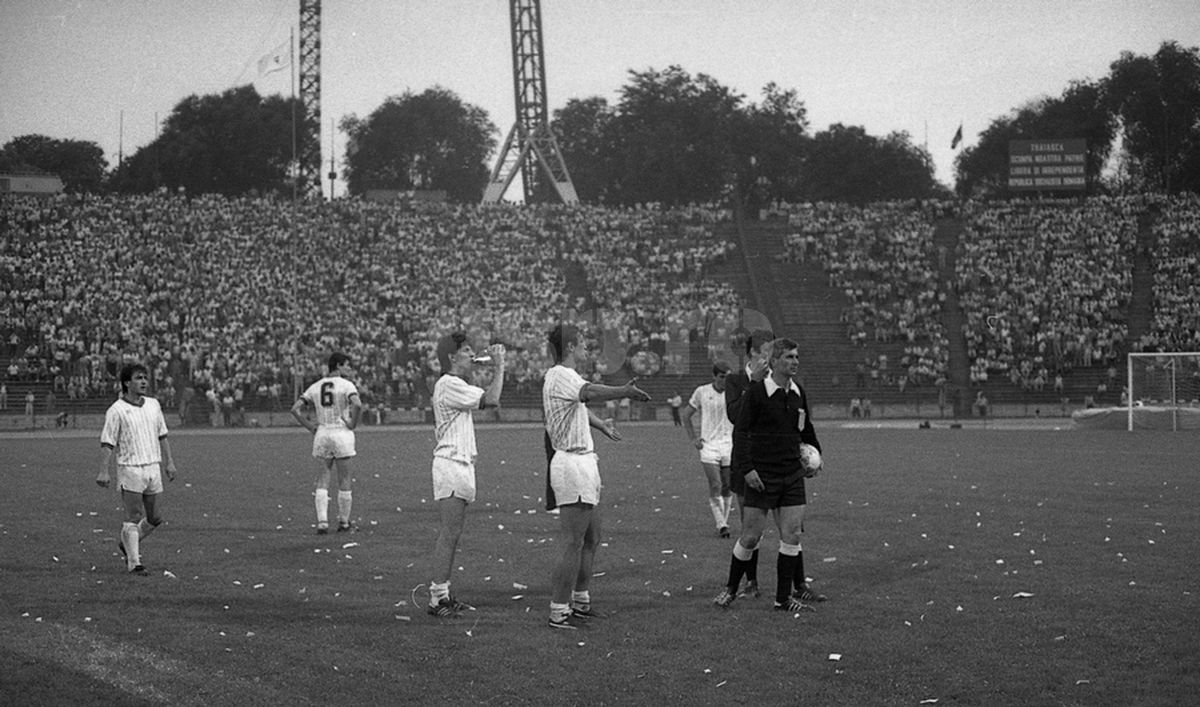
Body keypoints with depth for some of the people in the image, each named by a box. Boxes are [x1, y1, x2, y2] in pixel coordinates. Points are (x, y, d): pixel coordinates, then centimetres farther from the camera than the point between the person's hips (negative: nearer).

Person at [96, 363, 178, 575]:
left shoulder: (153, 405, 11)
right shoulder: (116, 410, -8)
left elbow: (162, 435, 19)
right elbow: (107, 443, -9)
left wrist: (169, 462, 14)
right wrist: (103, 471, -16)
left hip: (153, 468, 6)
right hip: (130, 469, -6)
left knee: (155, 519, 9)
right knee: (134, 518, -9)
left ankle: (127, 544, 31)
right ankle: (134, 562, -4)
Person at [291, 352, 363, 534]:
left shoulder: (315, 387, 9)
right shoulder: (346, 385, -6)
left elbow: (295, 409, 6)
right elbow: (357, 404, -24)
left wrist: (310, 427, 9)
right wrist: (352, 423, -9)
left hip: (322, 434, 4)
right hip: (341, 433, -4)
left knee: (322, 480, 7)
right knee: (344, 481, 6)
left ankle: (322, 522, -4)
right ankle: (344, 523, 12)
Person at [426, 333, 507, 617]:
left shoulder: (455, 385, 21)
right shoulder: (448, 384, -13)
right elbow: (491, 399, -18)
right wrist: (499, 365, -10)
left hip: (461, 463, 11)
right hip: (451, 463, -11)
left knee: (450, 533, 10)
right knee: (450, 532, -12)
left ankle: (442, 593, 13)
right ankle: (438, 597, -12)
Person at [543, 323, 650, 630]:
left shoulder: (566, 376, 19)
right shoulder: (560, 376, -14)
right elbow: (590, 393, -36)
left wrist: (600, 423, 57)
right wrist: (624, 392, -50)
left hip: (585, 463, 11)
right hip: (572, 464, -11)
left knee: (591, 539, 17)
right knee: (573, 545, -9)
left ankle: (581, 602, 27)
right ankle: (558, 612, -7)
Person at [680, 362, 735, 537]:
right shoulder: (702, 392, 0)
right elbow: (686, 415, 12)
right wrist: (693, 438, 5)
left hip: (729, 446, 2)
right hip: (709, 446, -2)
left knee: (728, 488, 3)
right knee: (715, 487, -13)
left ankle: (724, 522, 17)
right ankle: (721, 525, -10)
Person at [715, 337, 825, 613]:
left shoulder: (798, 394, 8)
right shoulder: (756, 392, -10)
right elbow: (740, 432, -10)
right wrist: (746, 468, -16)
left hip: (792, 476, 5)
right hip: (762, 476, -5)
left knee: (792, 536, 0)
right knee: (751, 536, -1)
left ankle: (784, 597, 8)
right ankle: (731, 590, 17)